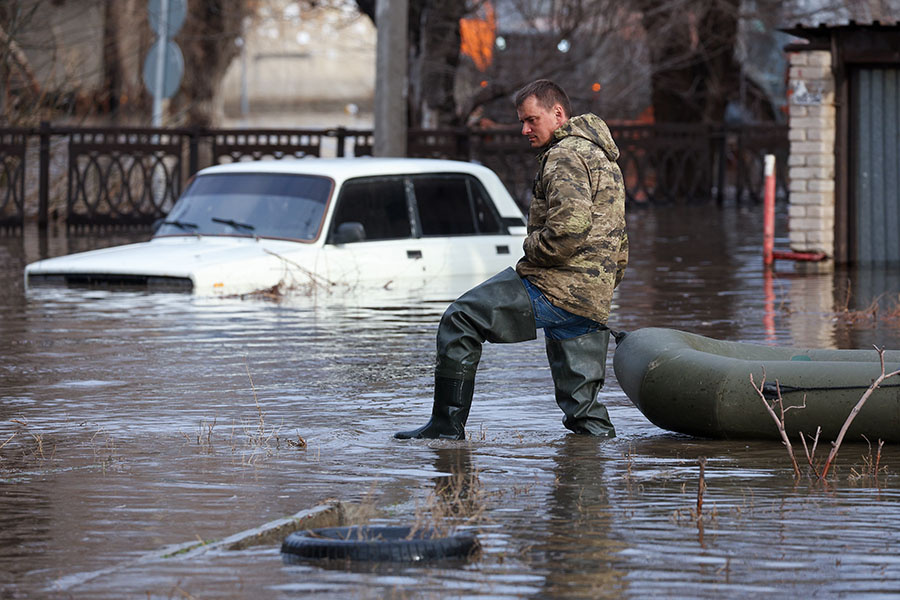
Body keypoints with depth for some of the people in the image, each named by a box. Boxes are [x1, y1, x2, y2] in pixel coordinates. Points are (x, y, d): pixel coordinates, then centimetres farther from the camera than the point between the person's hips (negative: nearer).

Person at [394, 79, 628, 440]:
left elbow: (571, 224, -26)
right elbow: (620, 248, 27)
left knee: (460, 320, -1)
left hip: (554, 288, -9)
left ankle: (447, 423, -2)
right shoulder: (605, 159, 24)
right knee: (582, 406, 11)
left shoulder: (565, 156, -9)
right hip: (593, 302, 9)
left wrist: (533, 249, -9)